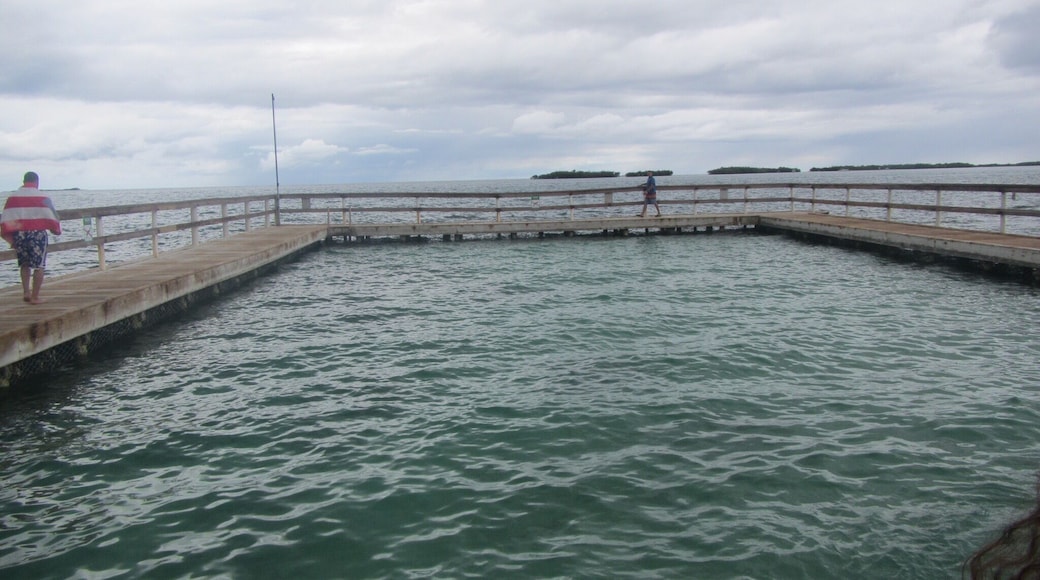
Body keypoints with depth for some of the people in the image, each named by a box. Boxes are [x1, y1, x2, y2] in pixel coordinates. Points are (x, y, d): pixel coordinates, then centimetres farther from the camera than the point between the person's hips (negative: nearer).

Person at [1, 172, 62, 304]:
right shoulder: (43, 198, -3)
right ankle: (34, 297, 1)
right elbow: (52, 217, -3)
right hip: (37, 234, -3)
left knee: (24, 264, 20)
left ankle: (25, 291, 9)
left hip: (19, 235, 3)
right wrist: (57, 230, 15)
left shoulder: (12, 198, 6)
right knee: (39, 266, 3)